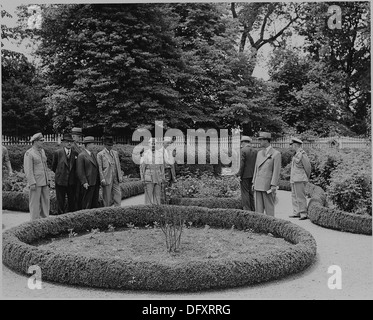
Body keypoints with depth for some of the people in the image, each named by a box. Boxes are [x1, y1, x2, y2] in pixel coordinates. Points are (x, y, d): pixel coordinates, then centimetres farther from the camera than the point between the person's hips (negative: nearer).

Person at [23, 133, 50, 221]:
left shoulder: (42, 151, 12)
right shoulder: (29, 153, -11)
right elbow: (28, 170, -14)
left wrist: (48, 179, 14)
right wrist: (32, 183, -18)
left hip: (44, 182, 7)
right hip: (36, 182, -7)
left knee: (46, 201, 10)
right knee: (35, 202, 0)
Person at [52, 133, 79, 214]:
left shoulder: (75, 153, 5)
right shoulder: (57, 153, -2)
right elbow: (53, 167, 8)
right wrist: (59, 174, 11)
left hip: (72, 182, 2)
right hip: (60, 181, -2)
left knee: (72, 202, 6)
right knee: (60, 202, 4)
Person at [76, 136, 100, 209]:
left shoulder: (94, 154, 16)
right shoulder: (81, 156, -9)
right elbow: (80, 171, -13)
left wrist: (99, 181, 14)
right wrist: (84, 182, -18)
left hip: (96, 183, 8)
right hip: (88, 184, -8)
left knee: (95, 202, 12)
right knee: (87, 203, -2)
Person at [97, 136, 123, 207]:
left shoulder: (115, 153, 15)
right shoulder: (100, 154, -2)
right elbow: (100, 168, -6)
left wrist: (120, 176, 7)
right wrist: (102, 179, -13)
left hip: (115, 178, 5)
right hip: (107, 179, -5)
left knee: (118, 194, 1)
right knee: (107, 197, 2)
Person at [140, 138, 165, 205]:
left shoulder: (160, 153, 6)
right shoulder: (146, 153, -3)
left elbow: (162, 166, 10)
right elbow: (142, 166, -3)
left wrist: (163, 177, 6)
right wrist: (142, 177, -10)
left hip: (158, 176, 3)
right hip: (149, 176, -3)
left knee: (157, 194, 4)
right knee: (149, 194, -6)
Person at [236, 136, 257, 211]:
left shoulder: (243, 150, -10)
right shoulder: (255, 151, 8)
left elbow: (242, 164, -15)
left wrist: (239, 175, -10)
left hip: (245, 176, -7)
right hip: (253, 176, 7)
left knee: (245, 193, -2)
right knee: (251, 193, 15)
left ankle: (247, 210, -3)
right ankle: (253, 210, 18)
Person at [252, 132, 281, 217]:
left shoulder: (276, 154, -7)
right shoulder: (259, 153, 14)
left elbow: (276, 171, -11)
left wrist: (273, 185, -17)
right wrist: (254, 182, 13)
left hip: (268, 186, -6)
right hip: (258, 185, 6)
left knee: (269, 208, 1)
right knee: (258, 208, 6)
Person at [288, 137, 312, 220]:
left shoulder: (302, 154, -13)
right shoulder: (296, 154, 15)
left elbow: (308, 167, -9)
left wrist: (306, 178, 4)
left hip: (299, 180, -10)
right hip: (294, 179, 10)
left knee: (300, 197, -8)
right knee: (294, 197, 11)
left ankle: (304, 214, -5)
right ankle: (296, 213, 17)